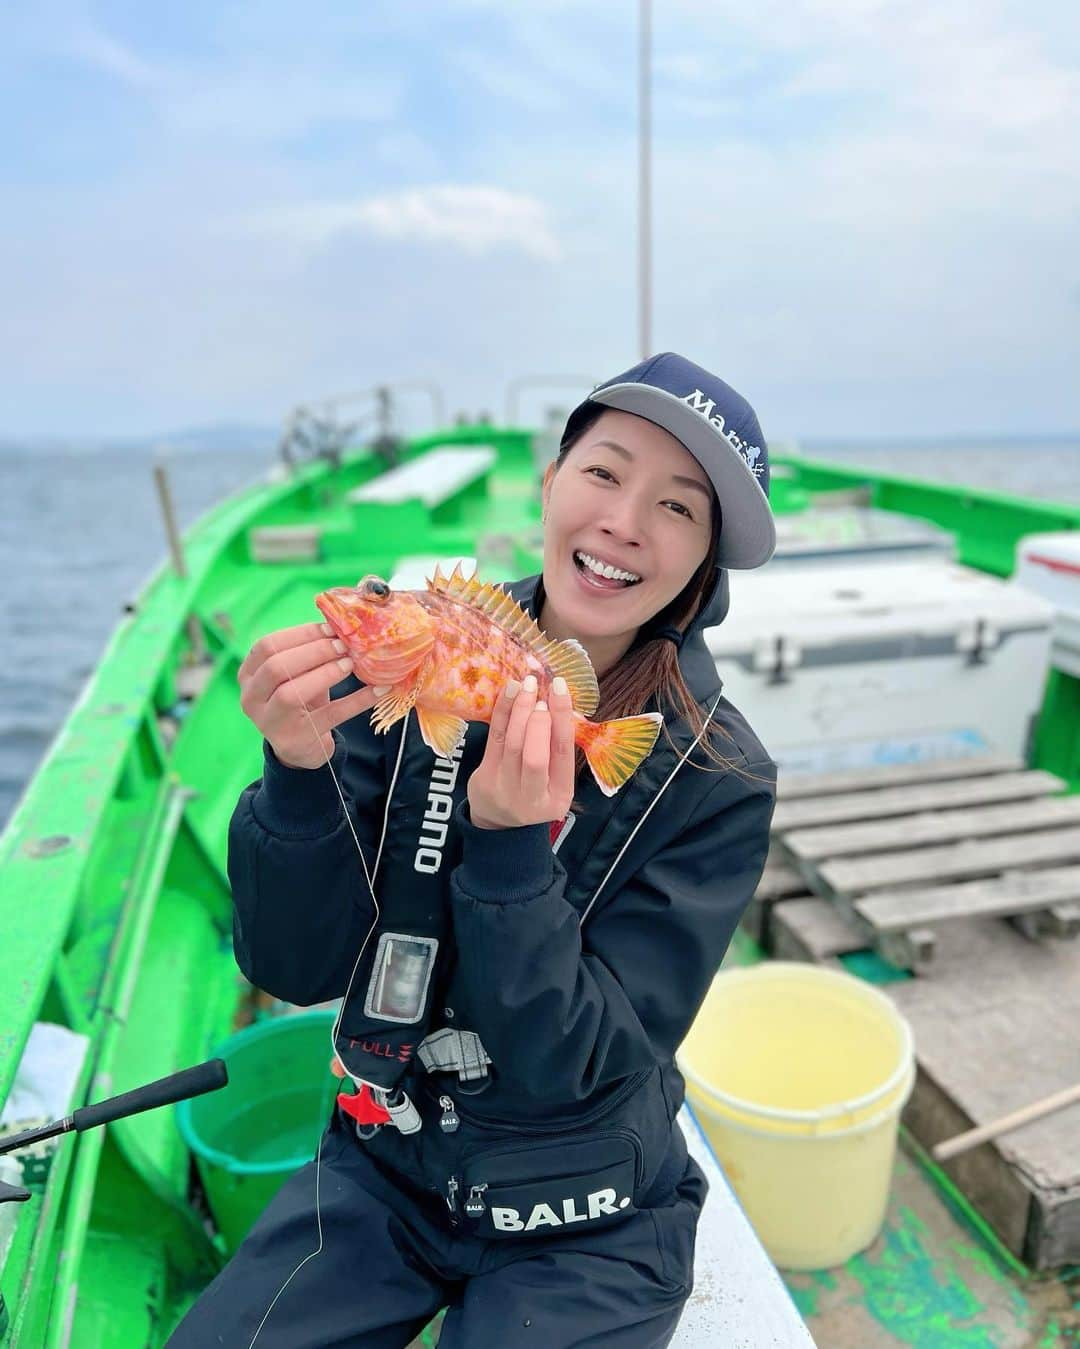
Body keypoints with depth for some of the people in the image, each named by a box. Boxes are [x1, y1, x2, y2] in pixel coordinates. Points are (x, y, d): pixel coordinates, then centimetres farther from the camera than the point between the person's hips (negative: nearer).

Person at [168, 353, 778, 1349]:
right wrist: (299, 772, -31)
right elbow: (294, 968, -13)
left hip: (579, 1232, -1)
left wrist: (512, 847, -36)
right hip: (378, 1172, 2)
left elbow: (569, 1063, -20)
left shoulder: (719, 779, -19)